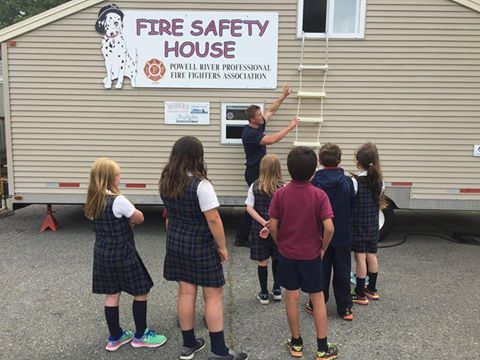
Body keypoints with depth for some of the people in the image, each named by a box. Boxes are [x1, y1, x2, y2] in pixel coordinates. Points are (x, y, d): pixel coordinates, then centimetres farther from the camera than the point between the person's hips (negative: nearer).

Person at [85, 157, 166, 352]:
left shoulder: (92, 202, 3)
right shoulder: (118, 201, -22)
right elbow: (139, 218, -9)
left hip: (102, 253, 8)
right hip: (122, 255, -8)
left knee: (112, 294, 17)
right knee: (141, 292, 9)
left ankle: (115, 337, 29)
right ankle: (140, 335, 22)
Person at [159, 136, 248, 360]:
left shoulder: (166, 182, 1)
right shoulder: (200, 184, -21)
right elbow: (213, 219, -20)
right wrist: (222, 247, -11)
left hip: (176, 243, 7)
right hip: (200, 245, -6)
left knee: (185, 292, 15)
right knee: (213, 295, 5)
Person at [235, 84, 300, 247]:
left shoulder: (259, 126, 5)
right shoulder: (249, 133, -22)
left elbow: (271, 110, 16)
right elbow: (271, 140, -31)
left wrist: (284, 95, 13)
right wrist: (290, 127, -24)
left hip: (260, 171, 9)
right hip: (254, 173, -9)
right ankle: (242, 238, 6)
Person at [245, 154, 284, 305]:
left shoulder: (255, 186, -4)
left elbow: (249, 208, -7)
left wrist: (263, 222, -10)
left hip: (259, 228, 0)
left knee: (263, 262, 10)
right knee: (277, 259, 19)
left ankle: (264, 294, 21)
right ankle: (277, 290, 31)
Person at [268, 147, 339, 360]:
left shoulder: (280, 194, -10)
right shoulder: (319, 195, -14)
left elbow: (273, 226, -8)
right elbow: (329, 228, -18)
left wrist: (281, 245, 8)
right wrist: (323, 248, -1)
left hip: (287, 254, 1)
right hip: (311, 255, -1)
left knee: (292, 297, 13)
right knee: (318, 299, 12)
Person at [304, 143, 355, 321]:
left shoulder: (315, 182, -14)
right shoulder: (347, 181, -9)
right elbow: (352, 207, 2)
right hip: (342, 235, 1)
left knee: (321, 271, 12)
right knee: (342, 271, 12)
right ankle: (345, 308, 20)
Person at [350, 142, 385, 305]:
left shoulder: (355, 181, -18)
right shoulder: (379, 181, 0)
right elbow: (380, 203, 8)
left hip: (358, 224, -6)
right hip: (373, 224, 6)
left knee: (360, 257, 0)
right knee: (372, 255, 16)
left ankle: (360, 294, 9)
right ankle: (372, 290, 29)